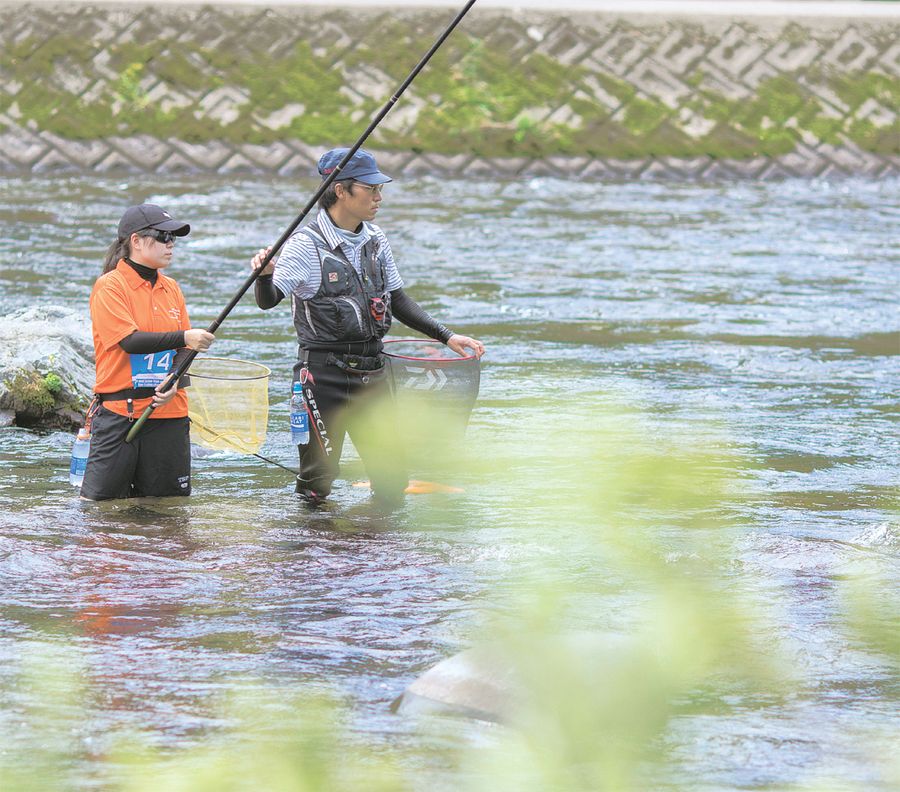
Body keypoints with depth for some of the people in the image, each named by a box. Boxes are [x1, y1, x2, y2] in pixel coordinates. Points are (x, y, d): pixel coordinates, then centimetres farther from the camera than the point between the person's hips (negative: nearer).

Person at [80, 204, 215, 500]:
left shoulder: (171, 288, 14)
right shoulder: (109, 286, -6)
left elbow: (184, 351, 12)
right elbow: (130, 341, -18)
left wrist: (174, 382, -9)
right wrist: (184, 337, -28)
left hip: (168, 412, 6)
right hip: (119, 411, -6)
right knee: (102, 499, -7)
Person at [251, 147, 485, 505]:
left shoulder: (376, 240, 8)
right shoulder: (306, 245, -11)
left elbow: (397, 300, 19)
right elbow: (268, 301, -21)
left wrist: (446, 336, 13)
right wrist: (264, 274, -43)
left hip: (371, 370, 5)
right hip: (324, 372, -5)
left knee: (392, 486, 5)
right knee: (317, 486, -2)